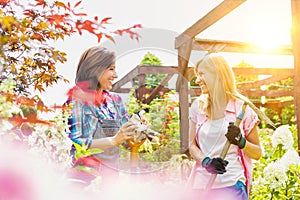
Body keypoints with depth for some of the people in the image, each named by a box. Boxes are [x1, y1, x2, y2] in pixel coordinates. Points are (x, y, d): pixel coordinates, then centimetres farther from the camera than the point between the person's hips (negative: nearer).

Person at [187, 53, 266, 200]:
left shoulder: (242, 108, -3)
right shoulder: (198, 106, 7)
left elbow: (257, 154, 3)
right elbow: (192, 145, 9)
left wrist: (240, 141, -16)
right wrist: (206, 161, -10)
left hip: (231, 185, -3)